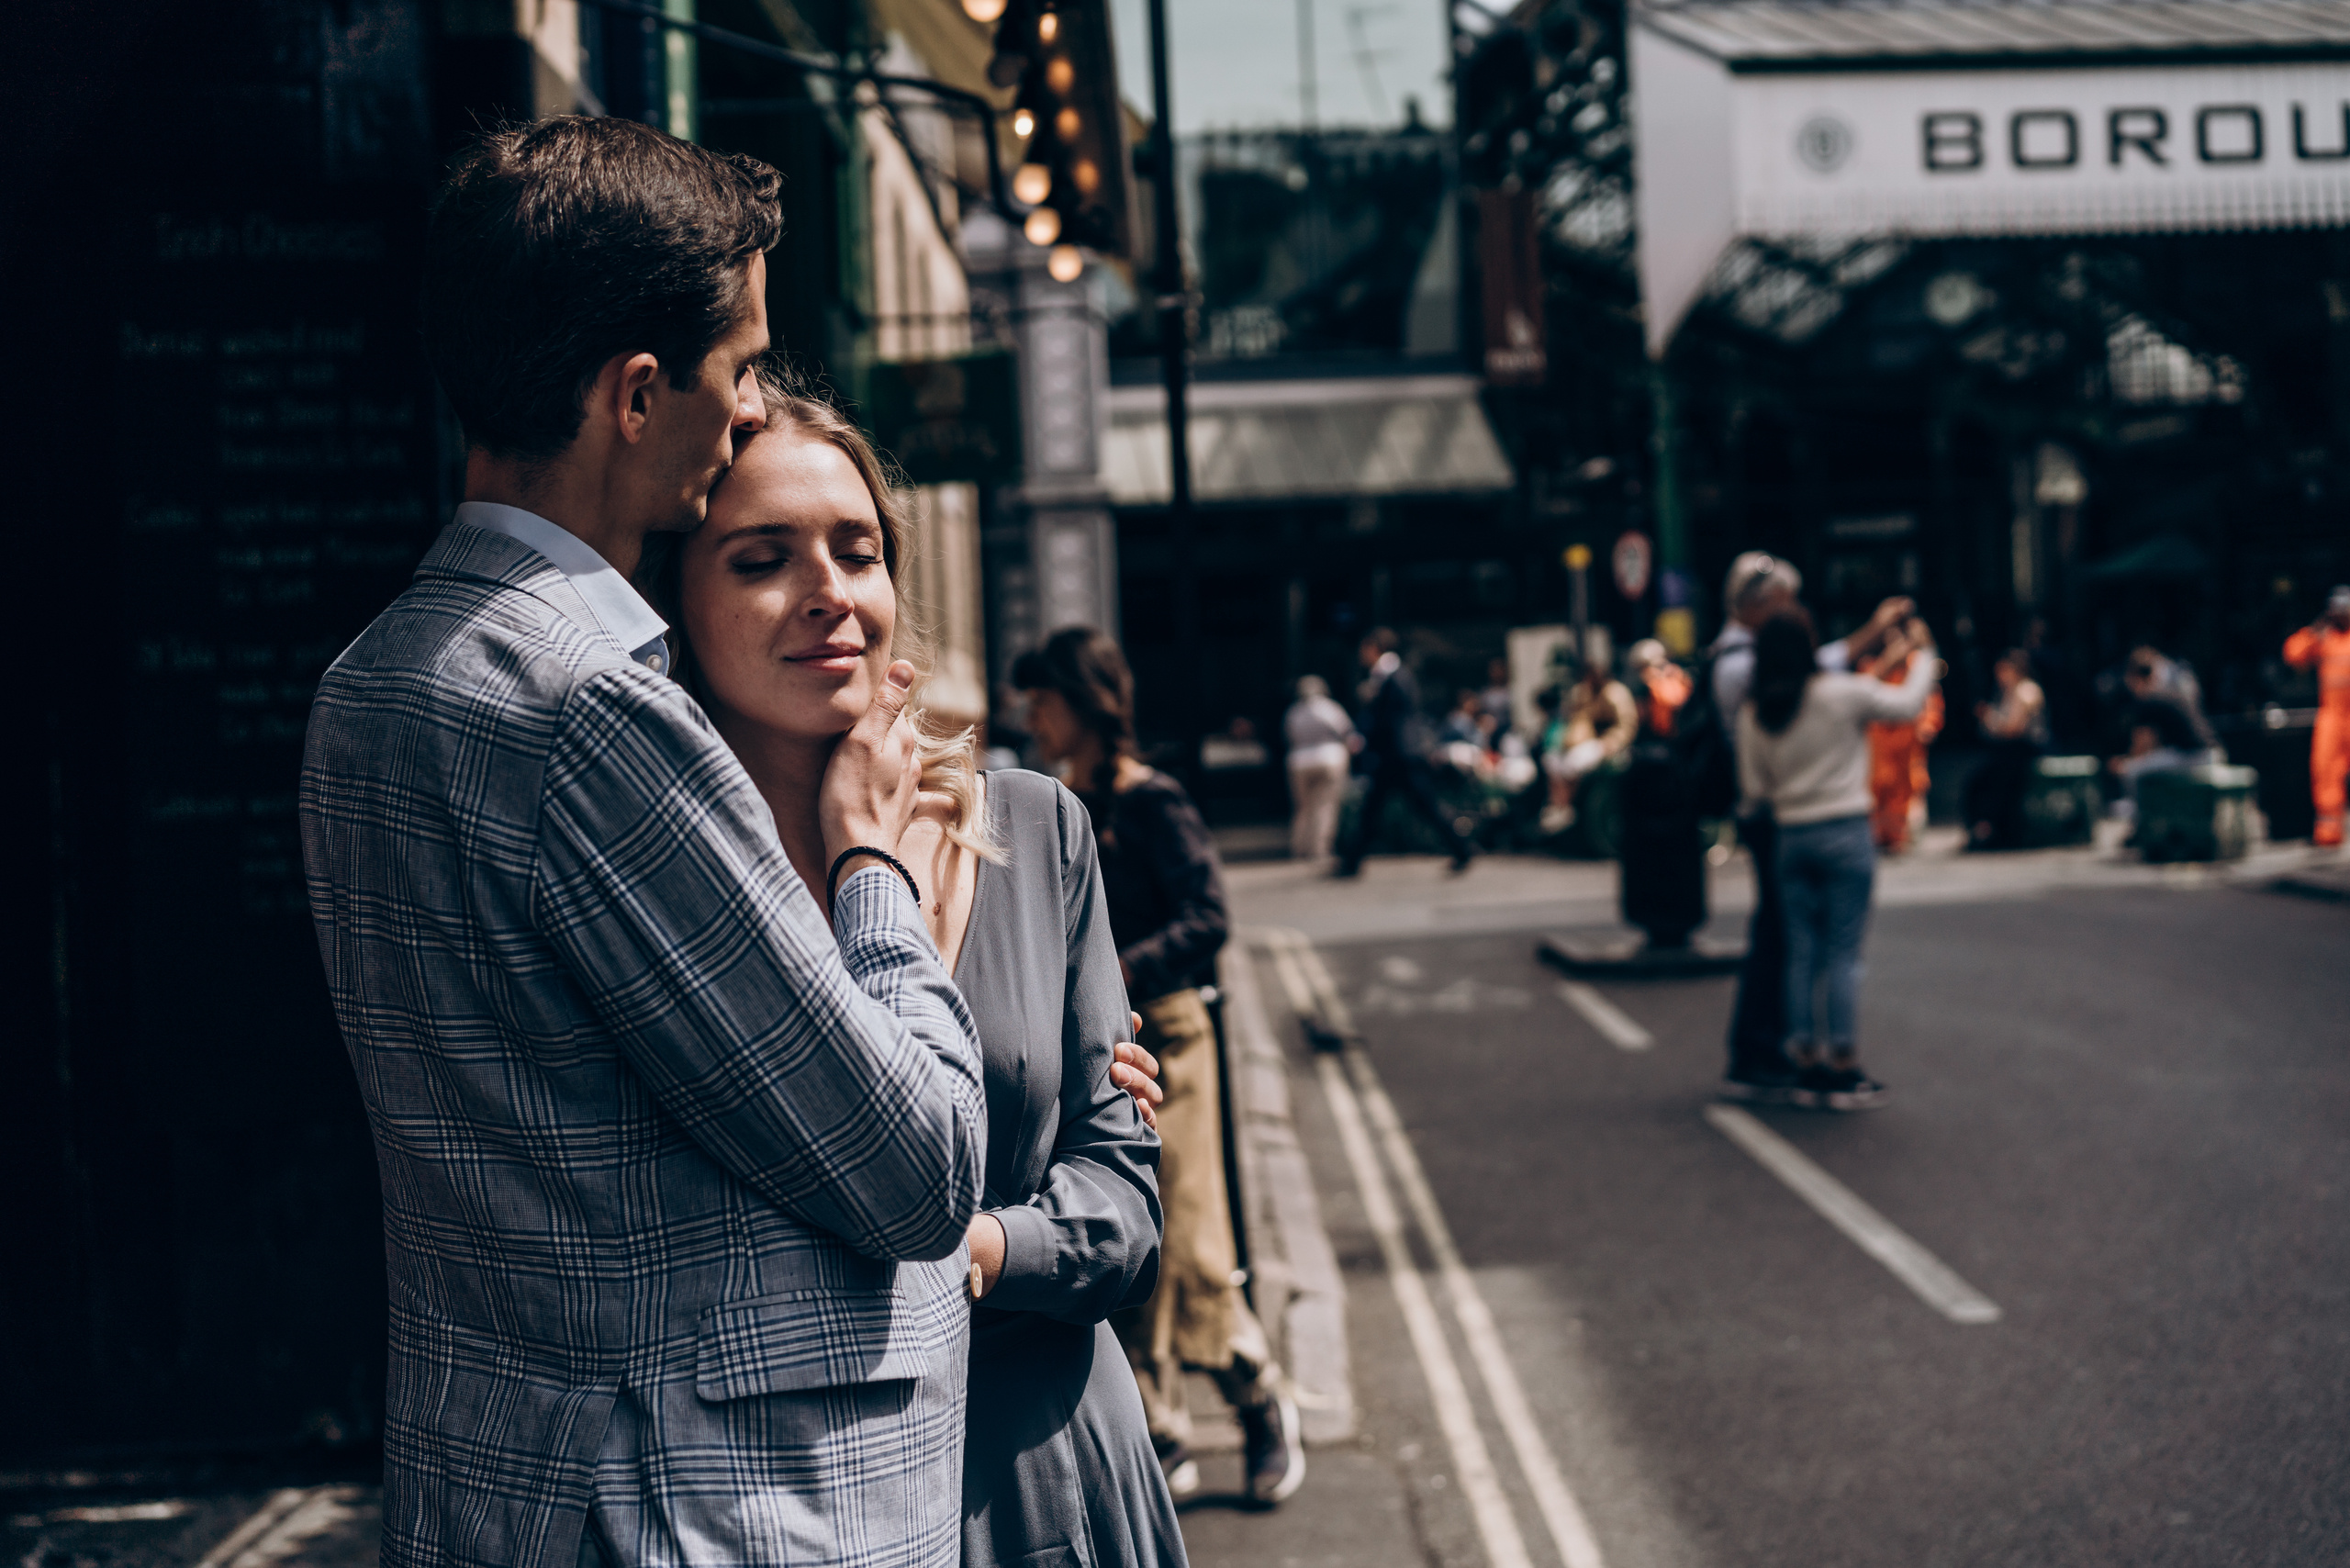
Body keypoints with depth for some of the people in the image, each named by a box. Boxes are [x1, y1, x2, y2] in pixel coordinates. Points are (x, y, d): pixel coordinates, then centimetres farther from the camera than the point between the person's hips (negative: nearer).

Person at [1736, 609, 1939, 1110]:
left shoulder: (1753, 715, 1)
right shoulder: (1844, 693, -10)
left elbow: (1753, 787, 5)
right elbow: (1909, 703, 3)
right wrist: (1923, 653, 18)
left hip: (1791, 838, 4)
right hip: (1845, 833, -4)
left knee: (1802, 955, 9)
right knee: (1843, 953, 0)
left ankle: (1808, 1069, 13)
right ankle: (1845, 1073, 2)